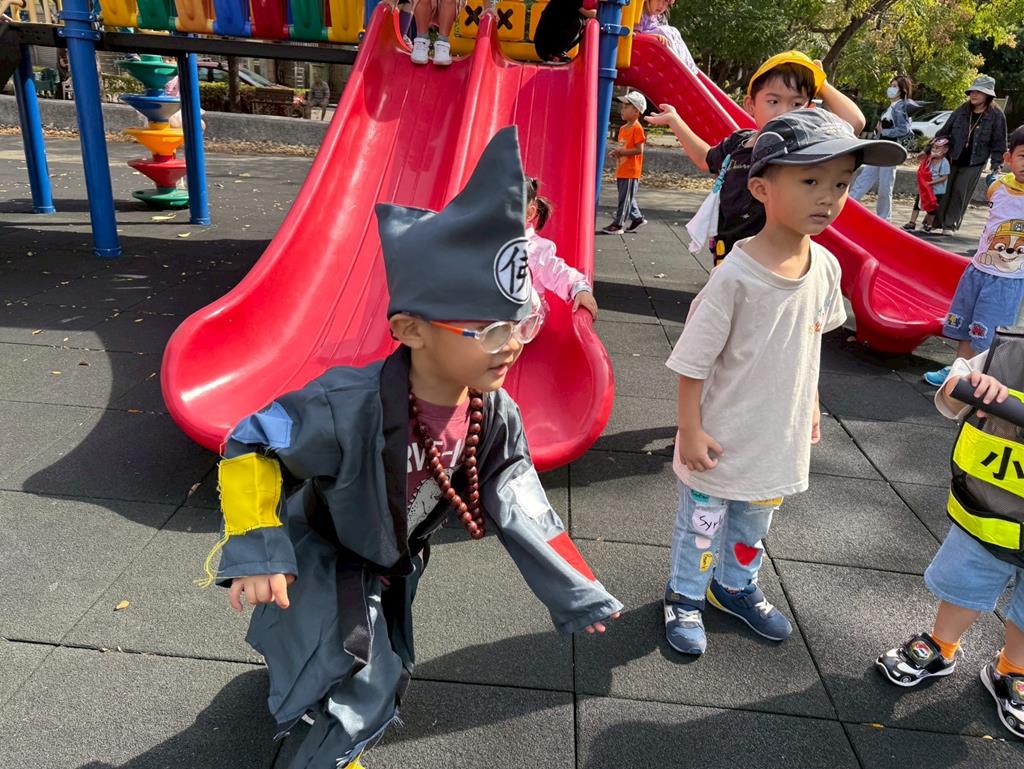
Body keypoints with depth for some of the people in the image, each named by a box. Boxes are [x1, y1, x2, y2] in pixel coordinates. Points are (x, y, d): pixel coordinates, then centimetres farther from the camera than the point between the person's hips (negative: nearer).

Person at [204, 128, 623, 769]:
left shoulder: (496, 415, -23)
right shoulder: (349, 407, -40)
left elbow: (523, 511, -12)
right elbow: (249, 446, -25)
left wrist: (578, 596, -7)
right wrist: (256, 552, -30)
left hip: (395, 562, 6)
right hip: (323, 558, -6)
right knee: (367, 694, -9)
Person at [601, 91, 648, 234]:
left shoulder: (637, 128, -13)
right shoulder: (623, 128, 14)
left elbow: (639, 150, -19)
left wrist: (622, 152, -19)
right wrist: (616, 152, 2)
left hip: (631, 171, -9)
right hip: (621, 170, 9)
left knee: (625, 198, -3)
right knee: (627, 198, 16)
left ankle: (618, 224, 1)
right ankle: (638, 218, 27)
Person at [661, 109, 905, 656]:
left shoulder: (825, 267, -6)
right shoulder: (736, 276, -26)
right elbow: (693, 360, -20)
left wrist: (811, 403, 16)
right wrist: (690, 430, -17)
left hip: (780, 439, 6)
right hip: (722, 441, -6)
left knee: (754, 523, 26)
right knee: (702, 524, 15)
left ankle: (736, 587, 51)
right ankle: (685, 597, 39)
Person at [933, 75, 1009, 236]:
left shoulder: (997, 116, -4)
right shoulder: (961, 110, 3)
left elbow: (999, 143, -2)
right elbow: (944, 131, 9)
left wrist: (995, 164, -9)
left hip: (974, 164, -2)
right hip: (952, 159, 2)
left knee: (961, 194, -1)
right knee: (944, 191, 3)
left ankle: (950, 225, 7)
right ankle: (936, 222, 12)